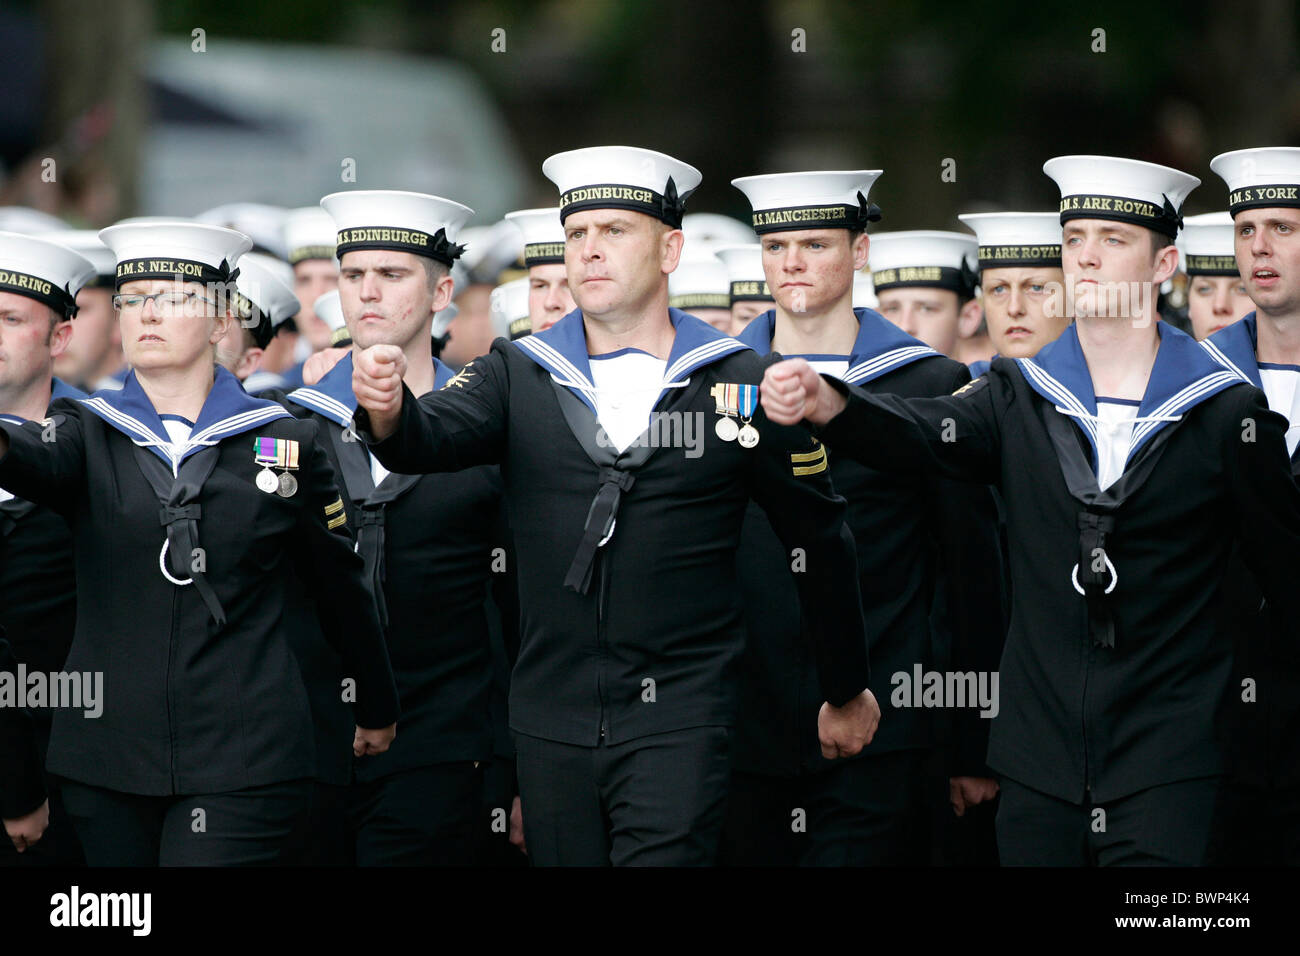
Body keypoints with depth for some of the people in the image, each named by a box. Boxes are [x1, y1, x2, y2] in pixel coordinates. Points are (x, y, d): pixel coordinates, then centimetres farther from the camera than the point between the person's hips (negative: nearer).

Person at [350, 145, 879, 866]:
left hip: (679, 721, -3)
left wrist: (846, 694, 14)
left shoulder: (738, 384, -2)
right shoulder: (518, 375, 5)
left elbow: (821, 540, 7)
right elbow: (430, 438, -13)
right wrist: (388, 410, -37)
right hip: (552, 720, 3)